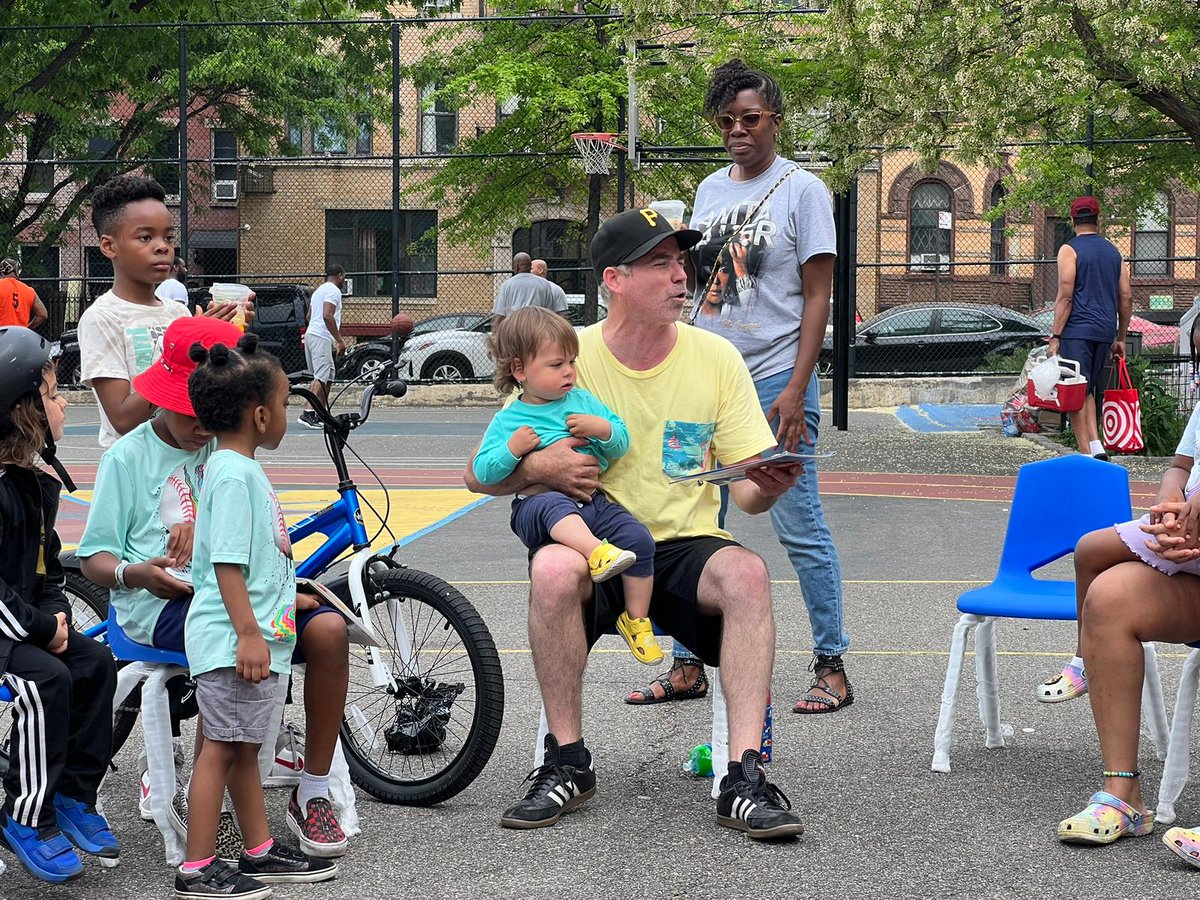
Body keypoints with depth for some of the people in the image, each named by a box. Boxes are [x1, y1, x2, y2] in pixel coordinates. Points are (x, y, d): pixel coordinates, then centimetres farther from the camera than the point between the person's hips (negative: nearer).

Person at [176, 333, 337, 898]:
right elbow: (226, 562, -22)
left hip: (252, 636, 10)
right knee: (223, 747, -6)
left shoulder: (238, 468, 16)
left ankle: (259, 852, 23)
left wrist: (285, 598, 32)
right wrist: (248, 633, -24)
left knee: (242, 746, 15)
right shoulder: (234, 474, -16)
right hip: (233, 639, -10)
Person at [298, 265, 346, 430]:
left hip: (311, 334, 10)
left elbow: (309, 316, 28)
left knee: (328, 377, 14)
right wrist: (340, 340, -18)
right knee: (321, 377, -15)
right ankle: (307, 414, -23)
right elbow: (327, 316, -18)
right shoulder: (334, 290, -7)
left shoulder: (319, 290, 24)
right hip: (321, 337, -10)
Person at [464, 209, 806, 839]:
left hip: (685, 550, 1)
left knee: (747, 573, -32)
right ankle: (568, 763, -18)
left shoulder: (716, 357, 2)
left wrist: (767, 486, -23)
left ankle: (744, 779, -29)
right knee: (553, 568, -35)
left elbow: (746, 492, 1)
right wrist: (538, 468, -20)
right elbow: (479, 473, 1)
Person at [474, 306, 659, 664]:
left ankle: (636, 619, -4)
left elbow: (622, 444, 16)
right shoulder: (507, 420, 6)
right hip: (536, 507, -4)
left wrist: (604, 429, -5)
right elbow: (483, 473, 0)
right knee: (554, 505, -39)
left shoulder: (583, 401, 16)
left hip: (594, 503, 4)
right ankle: (596, 551, -64)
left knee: (638, 539, -18)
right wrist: (512, 449, -16)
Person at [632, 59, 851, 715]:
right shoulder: (709, 190, 14)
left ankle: (832, 667, 4)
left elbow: (817, 296, -7)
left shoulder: (801, 189, -3)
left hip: (774, 384, -6)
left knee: (800, 530, -4)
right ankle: (687, 666, 14)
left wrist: (796, 390, -15)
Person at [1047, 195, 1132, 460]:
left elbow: (1065, 297, -11)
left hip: (1077, 330, -6)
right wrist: (1120, 338, 18)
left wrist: (1055, 336, -9)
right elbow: (1126, 297, 13)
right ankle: (1096, 445, 3)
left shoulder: (1069, 250, -4)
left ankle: (1086, 454, -8)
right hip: (1105, 331, 6)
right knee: (1087, 391, 17)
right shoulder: (1113, 251, 14)